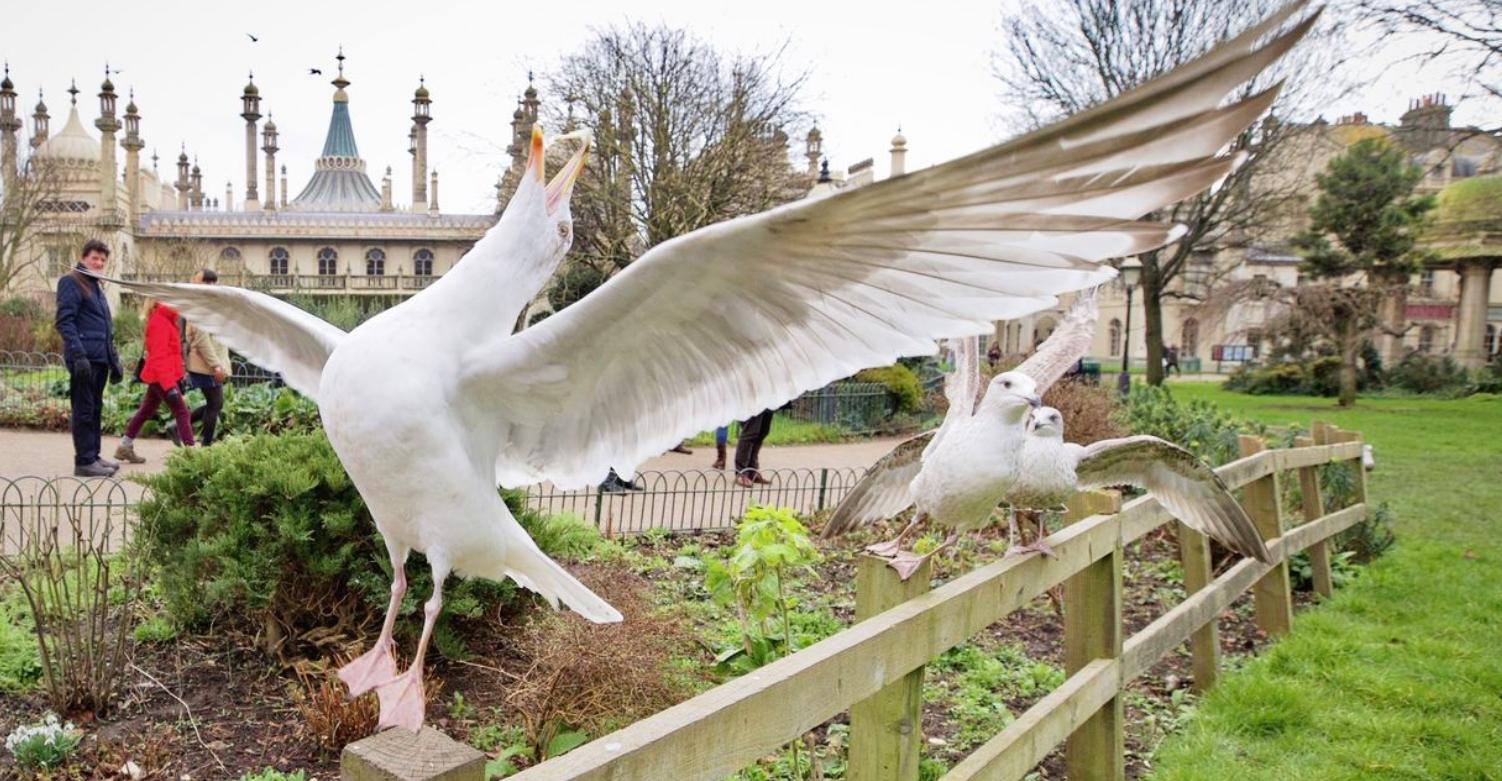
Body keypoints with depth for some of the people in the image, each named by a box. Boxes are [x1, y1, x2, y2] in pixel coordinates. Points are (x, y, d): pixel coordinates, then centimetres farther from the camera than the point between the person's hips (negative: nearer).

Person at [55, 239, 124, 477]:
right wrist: (78, 355, -24)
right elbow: (64, 322, -15)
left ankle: (93, 455, 19)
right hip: (84, 357, -8)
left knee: (95, 408, 12)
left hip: (100, 358, 8)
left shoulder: (96, 286, 21)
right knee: (83, 410, -5)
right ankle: (84, 461, -2)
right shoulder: (71, 282, -5)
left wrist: (114, 360, 20)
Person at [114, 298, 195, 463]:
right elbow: (158, 357, -22)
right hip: (162, 377, -10)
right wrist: (169, 384, -29)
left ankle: (125, 447, 27)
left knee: (146, 411, 17)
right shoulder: (160, 321, -16)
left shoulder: (164, 319, 13)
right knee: (181, 412, -10)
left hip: (157, 377, 10)